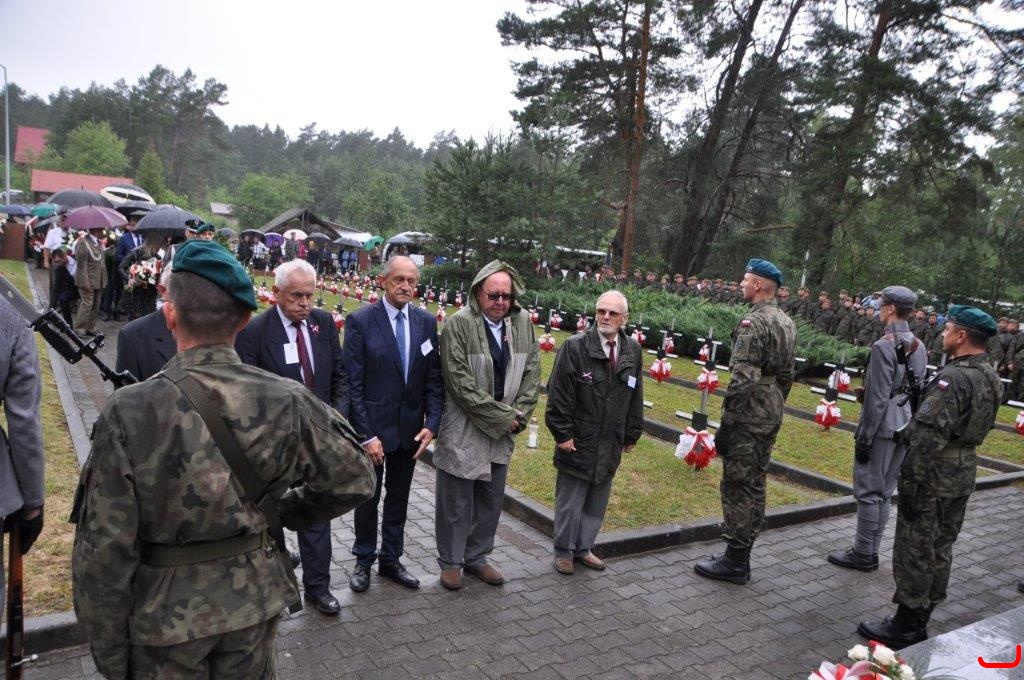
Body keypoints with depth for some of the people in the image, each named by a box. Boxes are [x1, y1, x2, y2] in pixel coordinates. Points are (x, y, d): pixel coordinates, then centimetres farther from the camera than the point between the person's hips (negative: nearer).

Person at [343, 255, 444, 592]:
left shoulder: (426, 321, 0)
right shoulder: (360, 321, -11)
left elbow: (434, 378, 2)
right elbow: (353, 383, -13)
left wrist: (431, 423, -7)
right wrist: (366, 435, -16)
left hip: (409, 428, 3)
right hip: (371, 427, -3)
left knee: (398, 498, 16)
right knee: (368, 498, 13)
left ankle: (391, 560, 33)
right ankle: (364, 560, 33)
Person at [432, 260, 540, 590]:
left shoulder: (523, 322, 1)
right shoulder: (459, 323, -16)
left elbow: (531, 371, 6)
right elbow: (461, 382, -19)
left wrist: (519, 414, -5)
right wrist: (503, 416, -15)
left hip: (503, 431, 5)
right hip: (463, 430, -5)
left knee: (491, 499, 17)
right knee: (456, 501, 8)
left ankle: (477, 557, 36)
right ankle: (450, 561, 27)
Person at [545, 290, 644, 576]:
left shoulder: (633, 351, 4)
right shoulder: (575, 347, -11)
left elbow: (635, 397, 11)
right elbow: (559, 394, -11)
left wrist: (632, 434, 11)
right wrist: (563, 434, -12)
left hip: (610, 445, 4)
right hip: (578, 442, -4)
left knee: (597, 503, 15)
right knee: (569, 502, 8)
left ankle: (583, 547, 32)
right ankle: (564, 551, 26)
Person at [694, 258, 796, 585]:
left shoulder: (753, 322, -17)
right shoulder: (787, 323, 12)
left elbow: (742, 378, -24)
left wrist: (726, 424, -19)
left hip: (748, 416, -9)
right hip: (771, 417, 9)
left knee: (737, 486, -1)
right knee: (755, 485, 15)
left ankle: (734, 562, 7)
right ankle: (741, 556, 26)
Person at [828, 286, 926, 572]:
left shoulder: (884, 346, -17)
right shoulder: (919, 347, 9)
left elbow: (877, 397, -18)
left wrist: (864, 437, -13)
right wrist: (909, 425, 20)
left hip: (882, 428, -8)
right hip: (905, 427, 8)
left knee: (868, 492, 1)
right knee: (884, 492, 15)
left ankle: (863, 554, 9)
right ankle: (871, 551, 24)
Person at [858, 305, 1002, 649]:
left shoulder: (953, 378, -23)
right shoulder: (991, 378, 7)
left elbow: (929, 436, -26)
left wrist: (912, 480, -20)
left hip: (934, 475, -9)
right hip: (964, 473, 9)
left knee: (914, 549, 2)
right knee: (941, 548, 17)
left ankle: (905, 627, 12)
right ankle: (920, 619, 30)